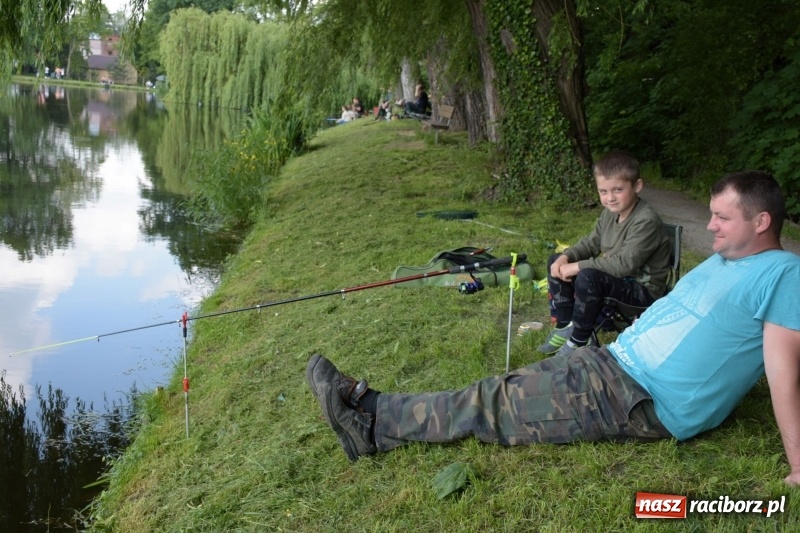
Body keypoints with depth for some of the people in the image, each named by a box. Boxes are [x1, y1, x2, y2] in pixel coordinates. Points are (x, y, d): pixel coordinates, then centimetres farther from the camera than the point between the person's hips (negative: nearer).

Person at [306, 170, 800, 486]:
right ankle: (374, 416, -2)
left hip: (644, 400, -8)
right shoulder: (722, 261, 17)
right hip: (611, 360, 8)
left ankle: (374, 421, -4)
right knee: (505, 390, -2)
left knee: (496, 404, -10)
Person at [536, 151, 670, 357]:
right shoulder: (610, 212, 1)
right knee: (557, 263, 5)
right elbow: (591, 243, 11)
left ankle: (580, 339, -14)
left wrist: (578, 266, -29)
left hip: (643, 288, -9)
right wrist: (566, 257, -10)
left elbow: (626, 263, -33)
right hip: (615, 277, 9)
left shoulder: (646, 221, -27)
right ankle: (565, 325, 9)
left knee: (588, 277, -34)